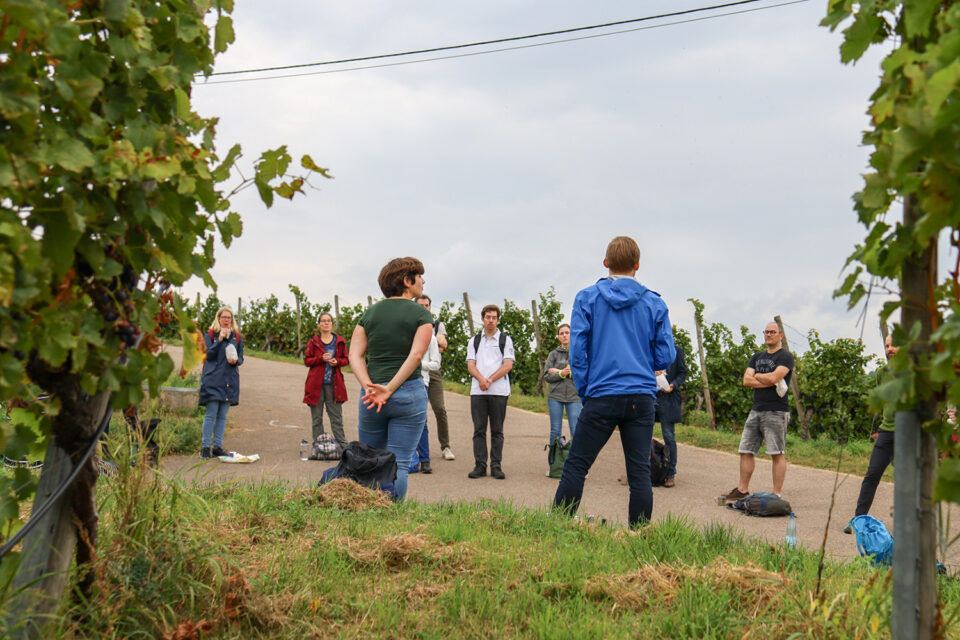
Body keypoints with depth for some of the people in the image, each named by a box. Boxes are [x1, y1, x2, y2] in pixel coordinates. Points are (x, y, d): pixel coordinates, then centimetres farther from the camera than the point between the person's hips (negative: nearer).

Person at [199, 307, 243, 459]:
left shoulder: (237, 337, 14)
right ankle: (205, 447, -4)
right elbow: (207, 354, -7)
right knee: (211, 414, -8)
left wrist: (236, 361, -9)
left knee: (222, 415, 6)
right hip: (212, 379, -4)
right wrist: (220, 339, -16)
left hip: (230, 380, 4)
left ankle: (218, 447, 10)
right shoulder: (209, 335, 4)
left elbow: (241, 358, 14)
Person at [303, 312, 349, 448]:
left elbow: (345, 359, 13)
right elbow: (306, 360, 2)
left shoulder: (339, 341, 7)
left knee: (336, 416, 2)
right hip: (316, 383, 0)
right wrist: (321, 358, -14)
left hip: (334, 384, 1)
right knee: (316, 417, 4)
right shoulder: (313, 342, 3)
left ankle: (343, 445, 6)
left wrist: (337, 362, -9)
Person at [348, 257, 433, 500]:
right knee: (399, 464, 0)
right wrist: (390, 389, -14)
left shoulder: (370, 313, 11)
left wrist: (369, 387, -9)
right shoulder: (421, 315, -1)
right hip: (409, 393, -3)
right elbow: (416, 355, -13)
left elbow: (355, 355, 0)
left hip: (370, 393, 4)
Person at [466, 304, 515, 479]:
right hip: (477, 391, 2)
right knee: (479, 429, 0)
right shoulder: (474, 341, 17)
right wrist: (481, 379, -13)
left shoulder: (505, 340, 10)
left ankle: (496, 465, 3)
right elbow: (470, 365, 7)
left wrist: (490, 380, -12)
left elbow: (508, 365, 0)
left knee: (497, 430, 0)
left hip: (499, 391, -2)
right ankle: (480, 465, 2)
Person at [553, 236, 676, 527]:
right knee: (640, 471, 5)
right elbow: (666, 357, 4)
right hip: (641, 398, 2)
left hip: (601, 397, -1)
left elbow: (577, 351, -3)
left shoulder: (587, 298, 2)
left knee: (576, 466, 5)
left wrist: (584, 391, 7)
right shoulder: (655, 304, 5)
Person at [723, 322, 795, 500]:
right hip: (756, 410, 7)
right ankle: (743, 489, 14)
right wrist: (769, 382, -7)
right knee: (746, 451, 6)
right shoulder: (757, 357, 20)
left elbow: (774, 377, -17)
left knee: (777, 454, -6)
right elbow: (746, 380, 7)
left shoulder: (785, 357, -2)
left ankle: (776, 494, -3)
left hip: (776, 411, -7)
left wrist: (757, 376, 2)